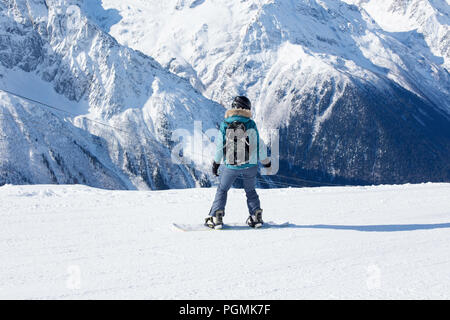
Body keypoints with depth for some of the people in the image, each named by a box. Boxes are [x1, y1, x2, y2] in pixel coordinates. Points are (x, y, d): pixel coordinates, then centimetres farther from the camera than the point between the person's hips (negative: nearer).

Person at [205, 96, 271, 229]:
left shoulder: (225, 124, -5)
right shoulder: (250, 124, -7)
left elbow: (219, 146, -1)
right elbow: (257, 146, -2)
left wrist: (215, 163, 12)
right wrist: (266, 162, 12)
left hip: (230, 167, 0)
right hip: (249, 167, 0)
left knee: (222, 190, 16)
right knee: (250, 191, 21)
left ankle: (216, 218, 6)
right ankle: (256, 216, 13)